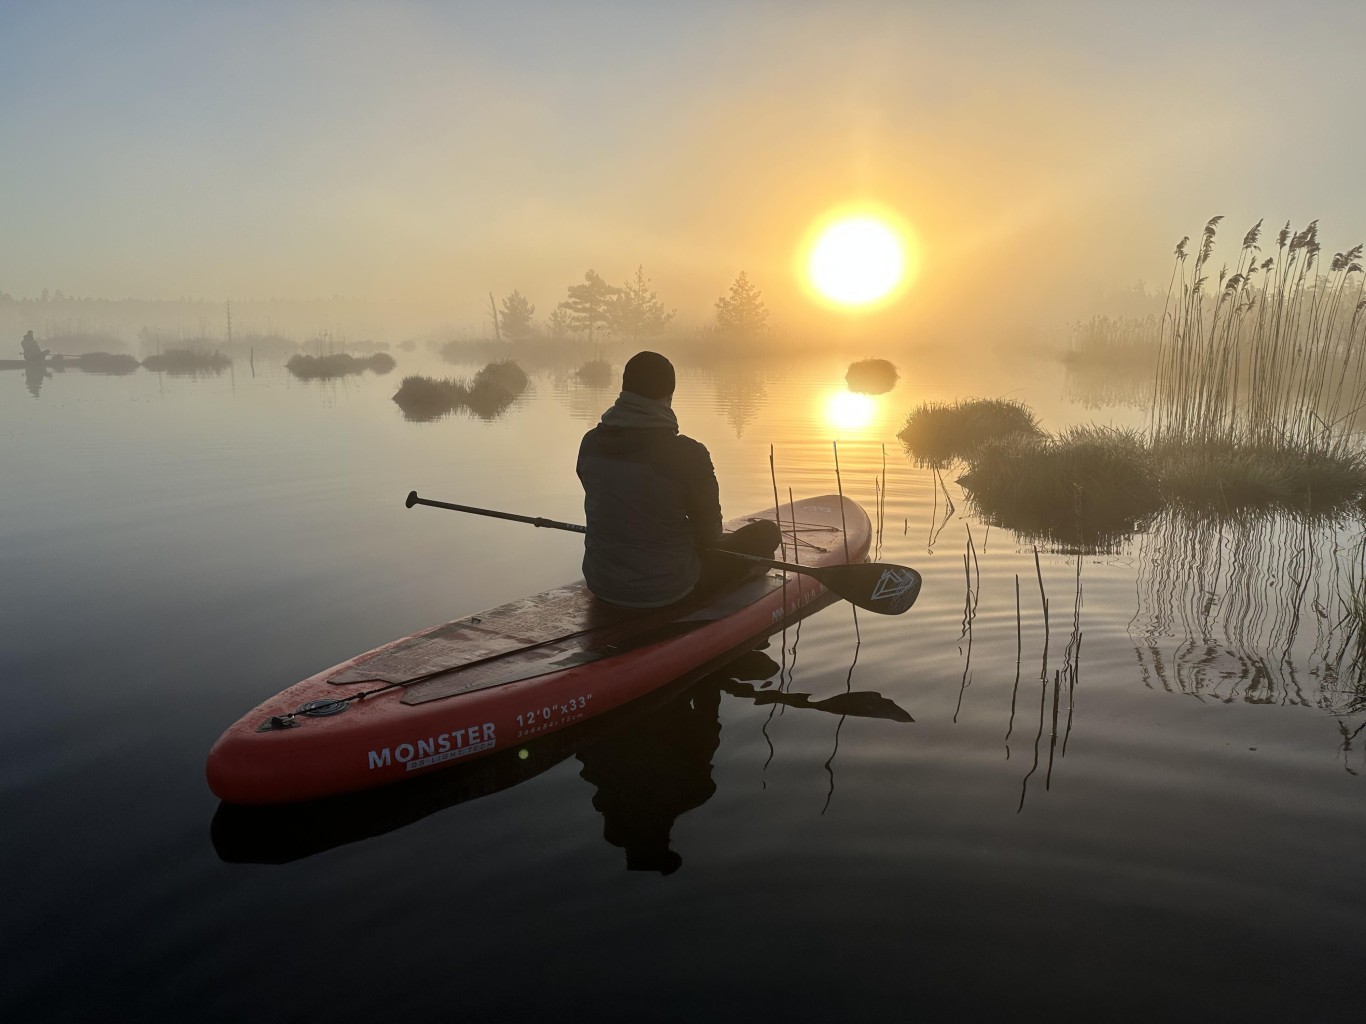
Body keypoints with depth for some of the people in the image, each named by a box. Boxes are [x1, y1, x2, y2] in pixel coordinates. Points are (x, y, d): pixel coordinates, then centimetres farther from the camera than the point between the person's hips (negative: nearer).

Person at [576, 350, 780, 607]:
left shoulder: (591, 444, -6)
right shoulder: (687, 453, -22)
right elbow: (709, 532, -10)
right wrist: (706, 540, 16)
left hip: (600, 584, 6)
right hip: (665, 590, -6)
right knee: (766, 532, 12)